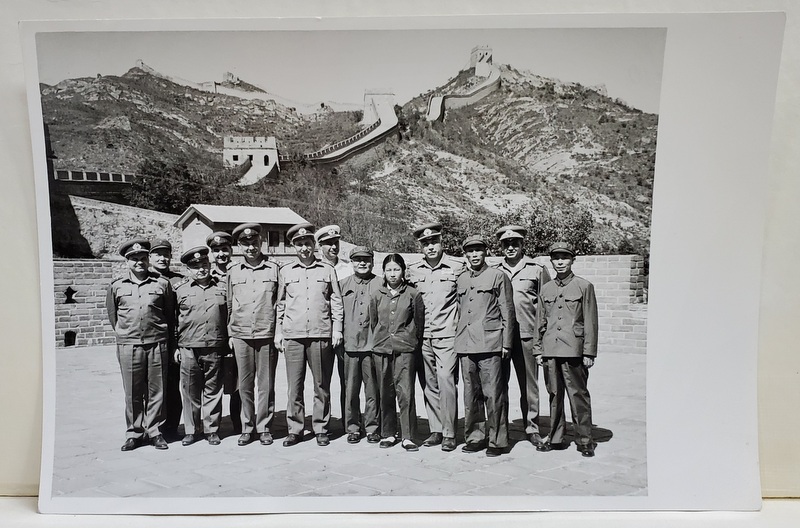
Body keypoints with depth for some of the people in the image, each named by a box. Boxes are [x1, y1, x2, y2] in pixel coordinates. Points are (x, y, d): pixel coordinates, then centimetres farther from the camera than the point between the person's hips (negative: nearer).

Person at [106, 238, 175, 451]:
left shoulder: (162, 284, 4)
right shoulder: (116, 286, 7)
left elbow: (170, 316, 10)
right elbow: (112, 316, 18)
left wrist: (170, 344, 11)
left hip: (158, 345, 0)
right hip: (128, 346, 1)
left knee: (156, 391, 5)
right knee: (132, 392, 6)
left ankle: (155, 431, 17)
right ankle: (134, 433, 18)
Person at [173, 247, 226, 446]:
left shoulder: (221, 288, 8)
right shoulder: (180, 289, 5)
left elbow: (228, 317, 12)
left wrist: (228, 344, 9)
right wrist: (175, 347, 5)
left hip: (215, 349, 1)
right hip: (189, 349, 0)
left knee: (213, 391, 7)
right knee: (190, 392, 6)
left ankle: (212, 429, 18)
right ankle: (191, 430, 19)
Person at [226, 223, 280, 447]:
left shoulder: (273, 269, 5)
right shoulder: (233, 271, 9)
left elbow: (281, 303, 8)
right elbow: (229, 305, 14)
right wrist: (230, 333, 10)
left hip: (267, 335, -1)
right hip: (241, 336, 1)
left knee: (266, 384, 4)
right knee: (245, 385, 7)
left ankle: (264, 427, 16)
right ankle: (247, 428, 19)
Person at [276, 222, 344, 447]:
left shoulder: (327, 270, 8)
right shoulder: (286, 271, 11)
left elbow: (336, 302, 9)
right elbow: (280, 304, 14)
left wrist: (337, 329, 2)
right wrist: (278, 331, 8)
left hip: (321, 335, -1)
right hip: (293, 336, 1)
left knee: (322, 385, 5)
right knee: (294, 386, 4)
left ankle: (321, 428, 16)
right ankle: (294, 429, 15)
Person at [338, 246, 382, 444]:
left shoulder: (380, 285, 4)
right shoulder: (342, 284, 10)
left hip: (373, 345, -1)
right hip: (349, 344, 1)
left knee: (373, 390, 4)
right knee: (351, 389, 6)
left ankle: (372, 428, 16)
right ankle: (352, 428, 18)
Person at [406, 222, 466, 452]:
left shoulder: (457, 267, -3)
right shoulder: (413, 271, 7)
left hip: (447, 336, -4)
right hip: (422, 337, 4)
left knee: (446, 383, -9)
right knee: (428, 385, 8)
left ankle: (449, 434, 3)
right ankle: (436, 430, 19)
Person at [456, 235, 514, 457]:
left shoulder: (498, 276, 2)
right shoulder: (460, 280, 16)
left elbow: (507, 312, 0)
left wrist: (506, 344, -5)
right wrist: (458, 340, 15)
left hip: (490, 345, -5)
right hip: (465, 345, 5)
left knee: (493, 394, -2)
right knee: (471, 395, 9)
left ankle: (497, 441, 8)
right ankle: (475, 437, 20)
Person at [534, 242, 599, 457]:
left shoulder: (584, 286, 1)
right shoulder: (546, 288, 12)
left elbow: (590, 322, -1)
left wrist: (589, 352, -4)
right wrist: (538, 348, 13)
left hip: (573, 349, -4)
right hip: (550, 350, 4)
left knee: (578, 395, 0)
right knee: (554, 395, 10)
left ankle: (585, 440, 12)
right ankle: (556, 438, 20)